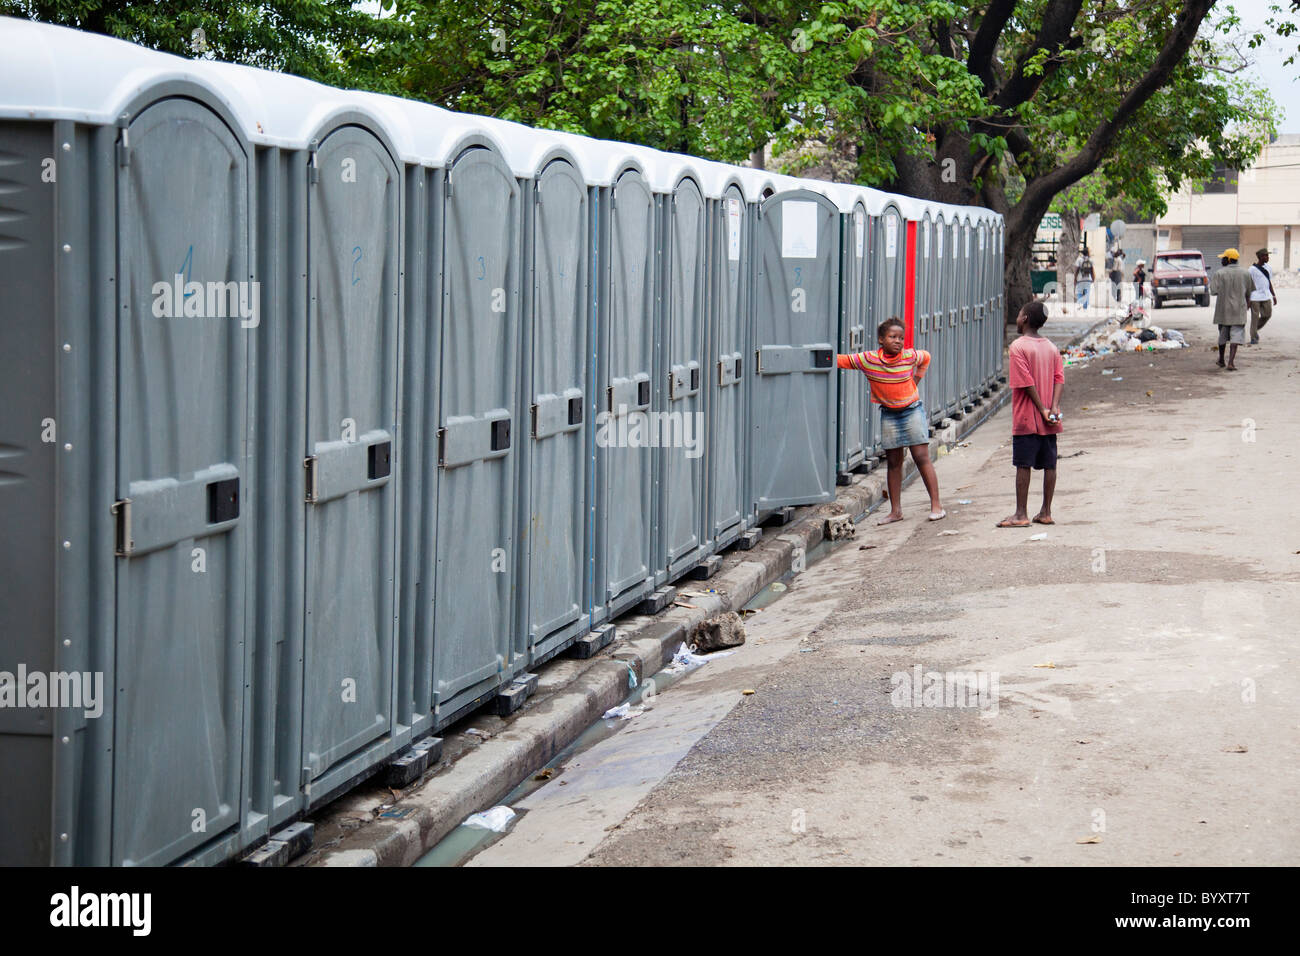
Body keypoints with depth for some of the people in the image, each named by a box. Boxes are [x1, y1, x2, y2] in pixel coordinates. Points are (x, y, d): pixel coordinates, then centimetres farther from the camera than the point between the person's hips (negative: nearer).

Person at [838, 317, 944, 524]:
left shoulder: (910, 356, -9)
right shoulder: (868, 360, -12)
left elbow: (926, 357, 13)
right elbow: (841, 360, -11)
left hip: (912, 410, -1)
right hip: (889, 414, 2)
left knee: (922, 458, -5)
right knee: (893, 462, 6)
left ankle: (936, 505, -1)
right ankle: (895, 510, 11)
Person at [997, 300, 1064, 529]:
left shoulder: (1018, 347, -10)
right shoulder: (1051, 347, 10)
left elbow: (1027, 383, -15)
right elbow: (1059, 379, 0)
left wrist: (1042, 409, -11)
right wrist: (1053, 408, -9)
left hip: (1027, 419, -6)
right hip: (1049, 422, 6)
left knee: (1023, 465, -2)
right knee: (1049, 464, 8)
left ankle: (1021, 514, -1)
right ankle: (1046, 512, 12)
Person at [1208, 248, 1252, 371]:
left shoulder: (1220, 274, -9)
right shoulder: (1244, 273, 2)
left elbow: (1214, 291, -12)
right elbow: (1248, 292, 11)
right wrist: (1248, 304, 29)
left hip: (1223, 310, -1)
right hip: (1239, 310, 1)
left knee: (1222, 335, 16)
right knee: (1236, 335, -2)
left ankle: (1221, 360, 29)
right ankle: (1231, 362, -15)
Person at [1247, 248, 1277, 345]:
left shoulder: (1267, 267, 11)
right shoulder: (1252, 269, -10)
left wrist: (1274, 295, 18)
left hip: (1266, 296, 6)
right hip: (1255, 297, -6)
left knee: (1267, 315, 5)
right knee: (1255, 317, -2)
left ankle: (1256, 329, 27)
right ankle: (1253, 338, 6)